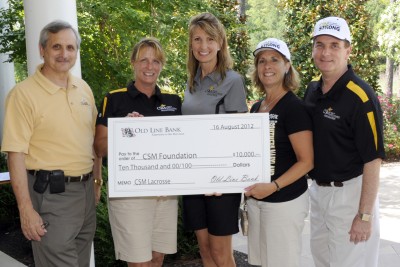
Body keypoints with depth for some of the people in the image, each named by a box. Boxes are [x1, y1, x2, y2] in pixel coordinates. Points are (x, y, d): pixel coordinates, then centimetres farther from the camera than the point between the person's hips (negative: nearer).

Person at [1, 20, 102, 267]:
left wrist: (98, 179, 15)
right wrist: (26, 210, -18)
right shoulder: (24, 93, -11)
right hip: (51, 193, -6)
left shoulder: (84, 89, 9)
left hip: (86, 189, 7)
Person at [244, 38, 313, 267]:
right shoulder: (256, 107, 11)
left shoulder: (294, 107, -13)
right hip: (256, 199, 7)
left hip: (285, 200, -7)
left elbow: (306, 161, -16)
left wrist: (273, 186, -25)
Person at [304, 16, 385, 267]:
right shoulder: (312, 90, 4)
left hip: (350, 192, -7)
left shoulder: (361, 97, -19)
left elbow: (373, 159, -19)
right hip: (318, 189, 7)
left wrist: (365, 215, -20)